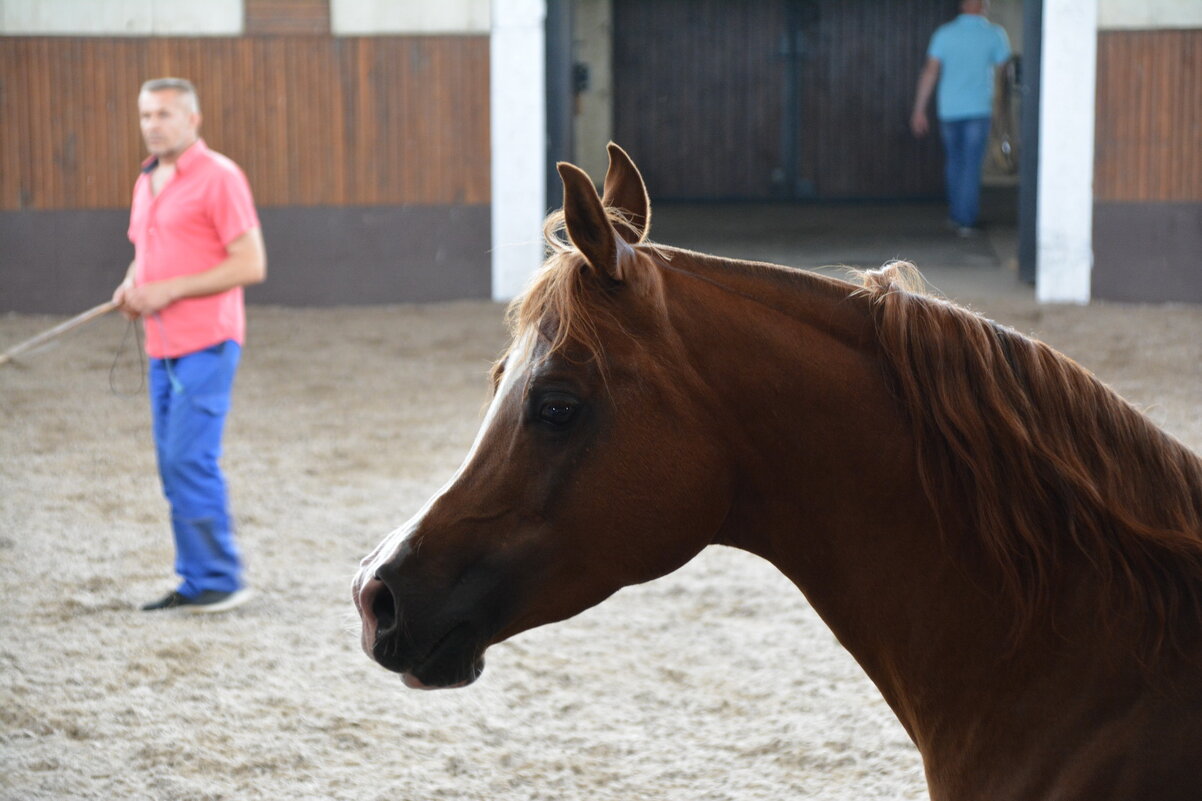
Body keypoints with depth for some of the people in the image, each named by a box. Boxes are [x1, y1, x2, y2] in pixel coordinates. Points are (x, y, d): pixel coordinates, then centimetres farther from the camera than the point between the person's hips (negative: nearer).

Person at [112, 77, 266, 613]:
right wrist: (130, 288, 5)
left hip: (206, 344, -8)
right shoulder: (147, 182, 16)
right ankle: (194, 583, 14)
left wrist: (169, 289, -16)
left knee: (191, 460, -13)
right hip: (162, 347, 8)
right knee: (173, 464, 8)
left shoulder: (219, 177, -9)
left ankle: (221, 580, -3)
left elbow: (251, 265, -14)